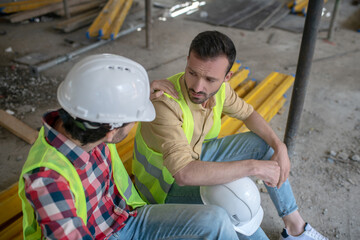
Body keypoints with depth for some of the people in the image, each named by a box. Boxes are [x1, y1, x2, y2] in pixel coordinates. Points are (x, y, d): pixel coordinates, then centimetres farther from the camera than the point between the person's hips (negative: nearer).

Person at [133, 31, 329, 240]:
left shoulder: (219, 87, -15)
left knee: (267, 143, 1)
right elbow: (184, 173, -47)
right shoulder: (164, 104, -38)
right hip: (167, 182, -7)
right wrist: (254, 167, -41)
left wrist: (280, 147, -11)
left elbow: (247, 113, 4)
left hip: (196, 154, 7)